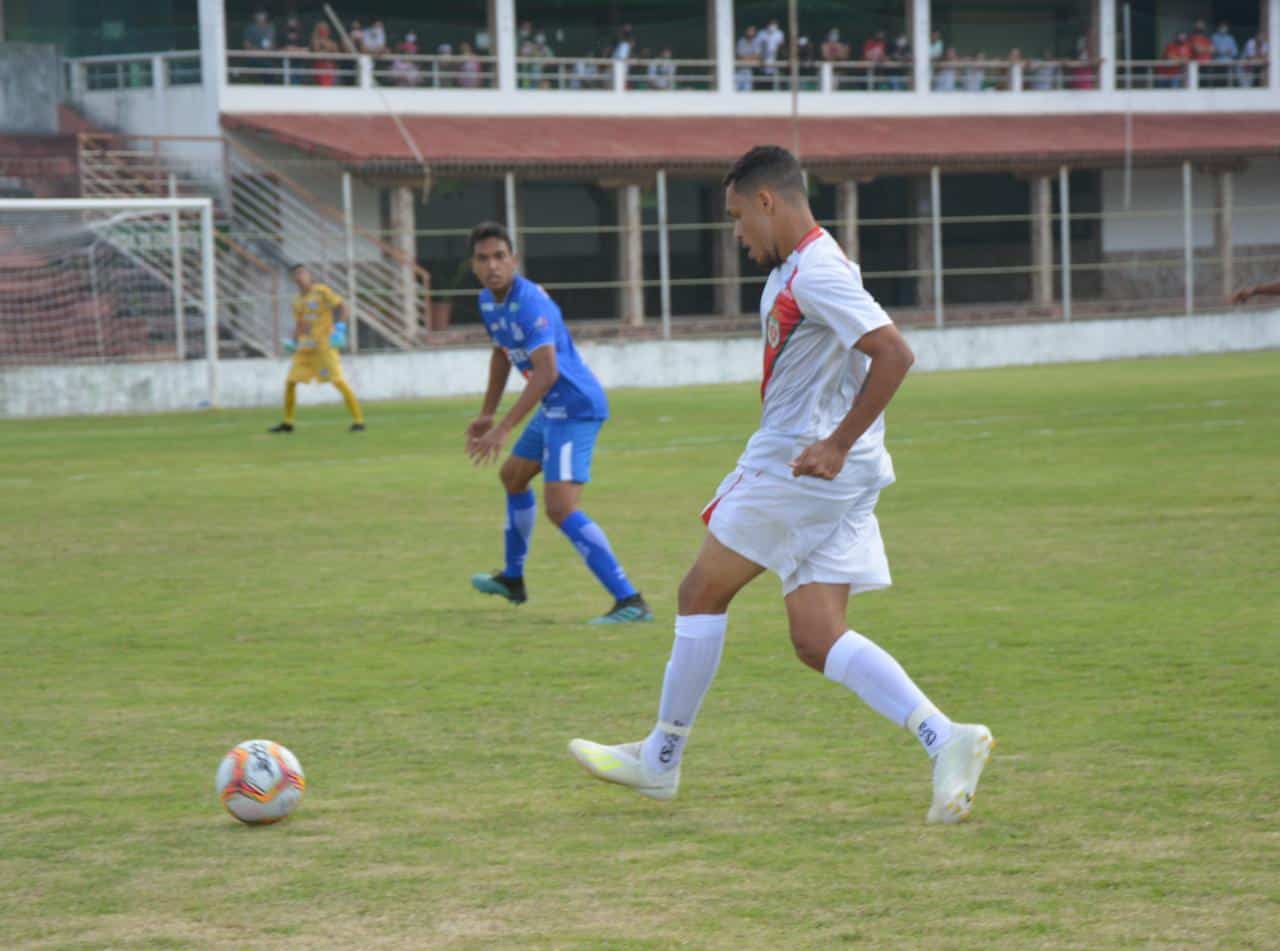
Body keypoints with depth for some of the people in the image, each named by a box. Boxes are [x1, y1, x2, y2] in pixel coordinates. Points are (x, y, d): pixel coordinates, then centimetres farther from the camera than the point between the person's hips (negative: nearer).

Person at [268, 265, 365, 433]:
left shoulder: (321, 291, -4)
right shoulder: (298, 301, 15)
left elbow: (341, 306, -9)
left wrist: (339, 328, -21)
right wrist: (293, 342, 8)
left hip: (324, 343, -7)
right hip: (305, 347, 7)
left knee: (338, 380, -15)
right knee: (290, 381, 4)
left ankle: (358, 421, -13)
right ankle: (287, 423, 17)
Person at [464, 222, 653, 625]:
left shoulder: (530, 303, -24)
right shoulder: (489, 302, 7)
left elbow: (546, 372, -32)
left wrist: (502, 429, -34)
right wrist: (486, 415, 25)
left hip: (576, 407, -11)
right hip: (555, 409, 11)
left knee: (560, 508, -21)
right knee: (512, 476, 29)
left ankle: (629, 601, -25)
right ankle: (513, 580, 49)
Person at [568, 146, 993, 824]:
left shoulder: (817, 272, -15)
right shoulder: (794, 271, 18)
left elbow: (893, 354, -24)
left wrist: (837, 444, -23)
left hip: (802, 469, -10)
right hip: (833, 483, 10)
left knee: (701, 593, 4)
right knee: (817, 641, 2)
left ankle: (660, 760, 13)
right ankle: (946, 740, -10)